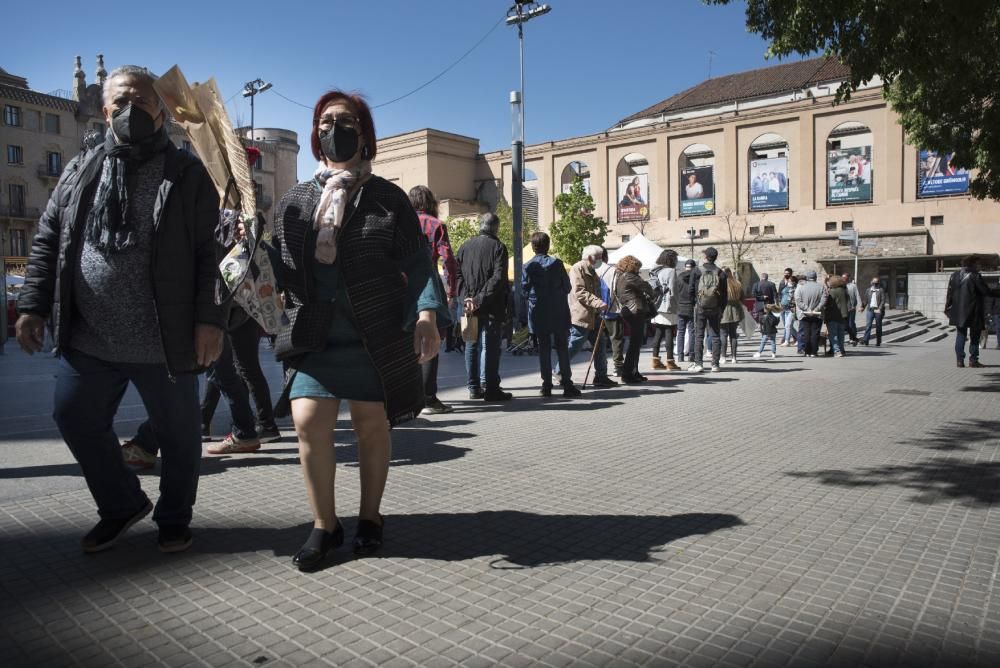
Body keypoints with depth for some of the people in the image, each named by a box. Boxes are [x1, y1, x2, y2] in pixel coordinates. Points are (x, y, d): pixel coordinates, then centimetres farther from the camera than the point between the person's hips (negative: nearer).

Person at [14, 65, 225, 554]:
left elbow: (210, 251, -7)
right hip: (88, 339, 4)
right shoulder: (80, 171, 10)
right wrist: (33, 306, 6)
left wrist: (210, 319, -14)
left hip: (164, 342, -4)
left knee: (178, 434, 7)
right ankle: (122, 505, 34)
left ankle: (173, 519, 30)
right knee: (76, 421, 13)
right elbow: (47, 241, 13)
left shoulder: (186, 173, -2)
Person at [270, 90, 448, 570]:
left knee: (371, 425, 5)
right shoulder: (294, 201, 12)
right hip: (315, 336, 2)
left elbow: (417, 262, -1)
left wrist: (427, 314, -14)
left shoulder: (387, 198, 4)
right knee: (308, 422, -9)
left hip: (376, 334, -2)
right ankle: (325, 525, 11)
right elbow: (279, 266, 13)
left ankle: (370, 518, 26)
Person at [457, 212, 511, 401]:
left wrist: (466, 297, -2)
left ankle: (474, 387, 18)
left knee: (472, 345, 13)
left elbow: (457, 273, 5)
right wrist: (481, 299, -17)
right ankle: (491, 388, -1)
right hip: (490, 307, -5)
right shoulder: (497, 247, -6)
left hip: (469, 305, 5)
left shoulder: (465, 246, 10)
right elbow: (498, 278, -17)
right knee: (490, 346, -2)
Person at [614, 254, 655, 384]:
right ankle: (627, 373, -7)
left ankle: (634, 372, 21)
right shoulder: (629, 277, -12)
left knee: (635, 344, 16)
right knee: (634, 344, -7)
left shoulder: (620, 278, 18)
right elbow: (645, 286, -12)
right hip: (636, 313, -10)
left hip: (628, 312, 10)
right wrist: (652, 297, 8)